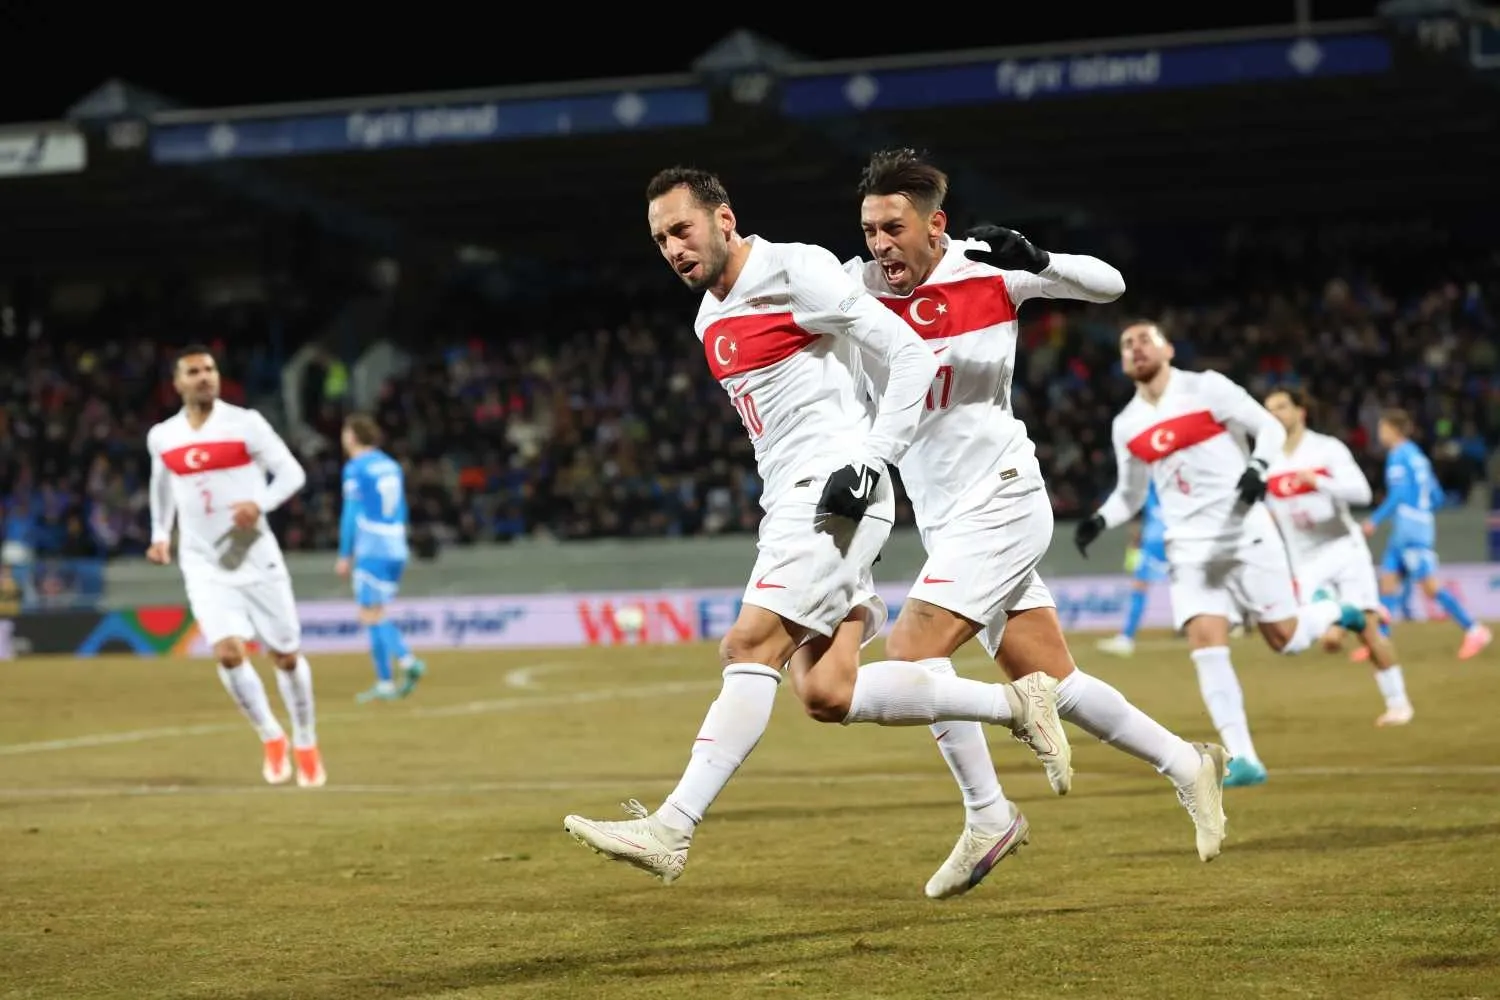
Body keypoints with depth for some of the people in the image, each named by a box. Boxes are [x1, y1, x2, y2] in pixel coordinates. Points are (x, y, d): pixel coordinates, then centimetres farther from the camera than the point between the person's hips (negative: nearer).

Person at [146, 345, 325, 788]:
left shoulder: (245, 423, -8)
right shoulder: (161, 437, 4)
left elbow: (292, 472, -8)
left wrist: (261, 504, -25)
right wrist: (160, 534, 15)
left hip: (255, 557, -2)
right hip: (203, 564, 2)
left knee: (286, 655, 5)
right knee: (228, 652, -17)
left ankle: (306, 745, 26)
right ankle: (271, 738, 4)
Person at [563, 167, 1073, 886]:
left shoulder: (795, 270, -8)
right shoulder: (710, 319, 19)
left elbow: (910, 356, -11)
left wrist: (870, 463, -18)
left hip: (834, 492, -9)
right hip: (790, 503, 9)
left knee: (751, 646, -18)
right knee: (827, 694, 0)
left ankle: (671, 830, -23)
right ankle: (1013, 705, 12)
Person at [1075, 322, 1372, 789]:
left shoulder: (1206, 388, -4)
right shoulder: (1126, 426, 8)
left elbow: (1270, 427, -5)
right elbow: (1131, 494, 19)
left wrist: (1258, 469, -24)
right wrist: (1098, 521, 1)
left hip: (1245, 533, -3)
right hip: (1191, 547, 3)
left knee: (1285, 638, -1)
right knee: (1206, 643, -14)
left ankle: (1335, 613, 35)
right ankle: (1242, 759, -11)